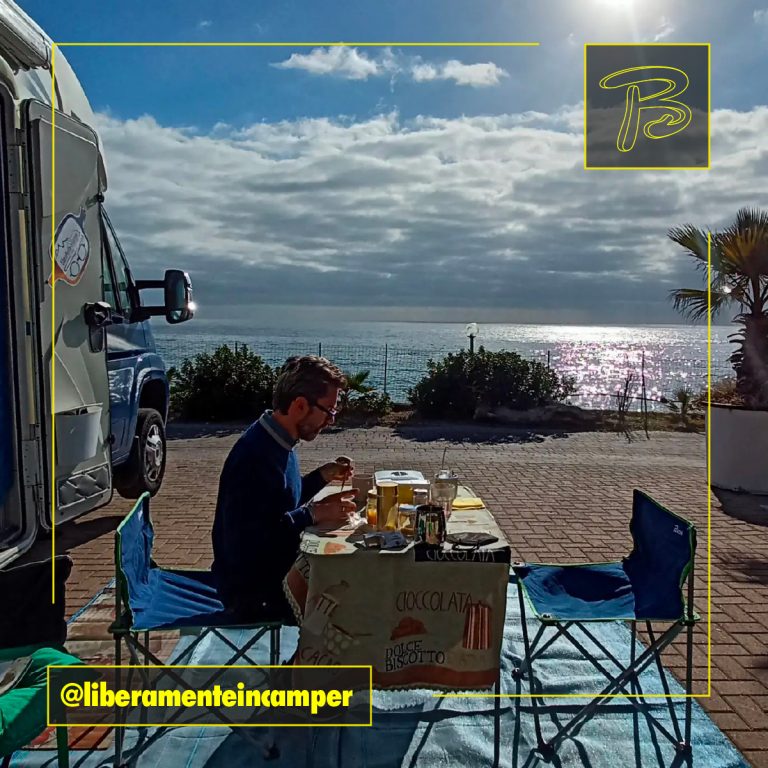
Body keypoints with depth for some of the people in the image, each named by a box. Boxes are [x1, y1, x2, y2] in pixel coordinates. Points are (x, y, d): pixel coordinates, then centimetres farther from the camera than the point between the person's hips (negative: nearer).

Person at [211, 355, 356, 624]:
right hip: (251, 591, -9)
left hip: (278, 569, 9)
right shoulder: (255, 456, -27)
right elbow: (242, 545, -30)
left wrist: (322, 476, 2)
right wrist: (314, 513, -28)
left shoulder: (277, 441, 2)